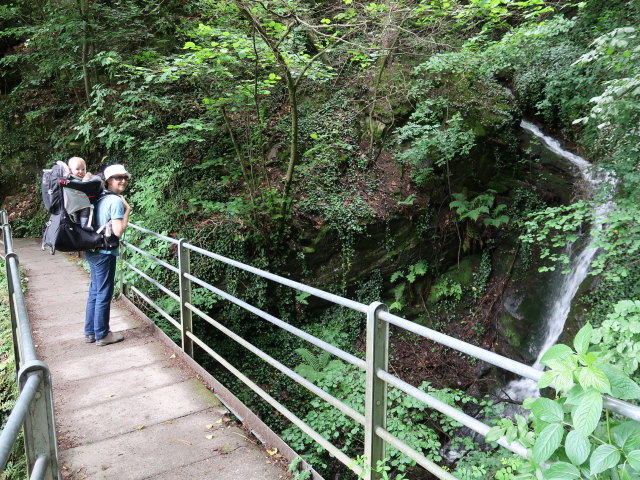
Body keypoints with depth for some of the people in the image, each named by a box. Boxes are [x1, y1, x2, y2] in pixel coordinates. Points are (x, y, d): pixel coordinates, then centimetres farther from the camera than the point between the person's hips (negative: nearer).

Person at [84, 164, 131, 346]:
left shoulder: (101, 198, 10)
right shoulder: (116, 201, -16)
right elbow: (118, 231, -21)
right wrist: (127, 210, -11)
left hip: (92, 250, 9)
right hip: (104, 253, -9)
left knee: (95, 292, 18)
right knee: (104, 295, 3)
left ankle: (90, 332, 28)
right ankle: (102, 335, 14)